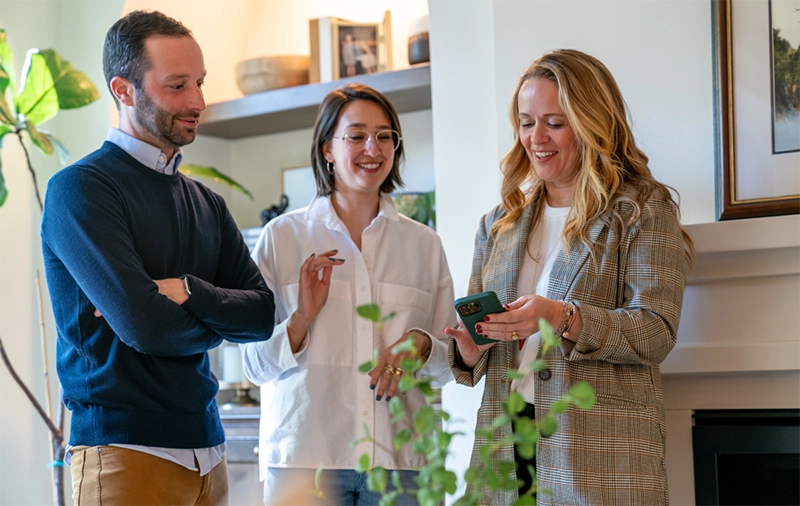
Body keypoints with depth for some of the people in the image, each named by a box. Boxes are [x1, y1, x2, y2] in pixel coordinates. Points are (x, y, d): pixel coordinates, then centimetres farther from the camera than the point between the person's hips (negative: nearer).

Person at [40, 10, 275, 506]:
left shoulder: (207, 202, 14)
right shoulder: (80, 189, -8)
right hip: (125, 447, -6)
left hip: (207, 447, 6)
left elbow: (264, 312, 4)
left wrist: (187, 291, -14)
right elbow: (142, 325, -18)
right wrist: (217, 319, 1)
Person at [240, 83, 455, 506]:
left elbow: (452, 362, 13)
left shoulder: (424, 244, 10)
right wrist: (301, 318, -14)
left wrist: (420, 345, -7)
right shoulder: (282, 236, 4)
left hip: (397, 458, 2)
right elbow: (256, 365, 3)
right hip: (305, 455, -1)